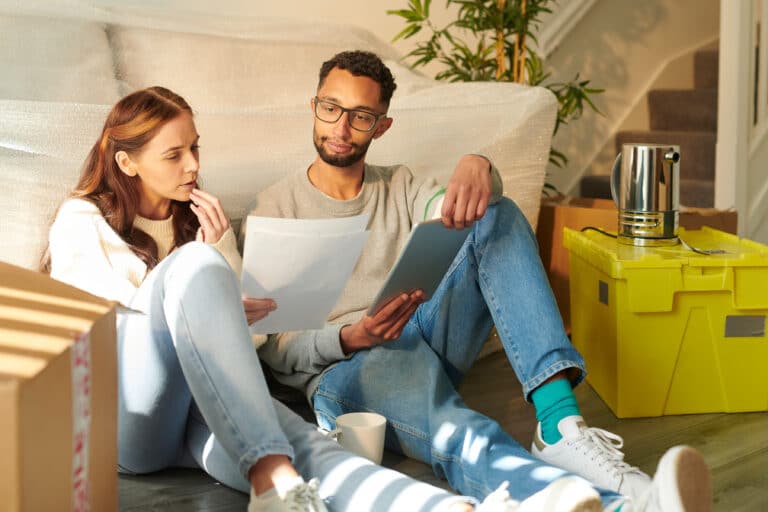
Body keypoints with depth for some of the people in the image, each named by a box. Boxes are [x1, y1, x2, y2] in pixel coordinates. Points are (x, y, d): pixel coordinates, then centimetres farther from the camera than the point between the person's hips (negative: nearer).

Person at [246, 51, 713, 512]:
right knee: (460, 437, -39)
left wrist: (477, 167, -29)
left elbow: (453, 210, -5)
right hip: (344, 366, -4)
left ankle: (560, 423, -36)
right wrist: (349, 338, -21)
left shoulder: (399, 187, 19)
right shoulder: (276, 207, 7)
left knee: (498, 217, -18)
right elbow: (273, 346, -1)